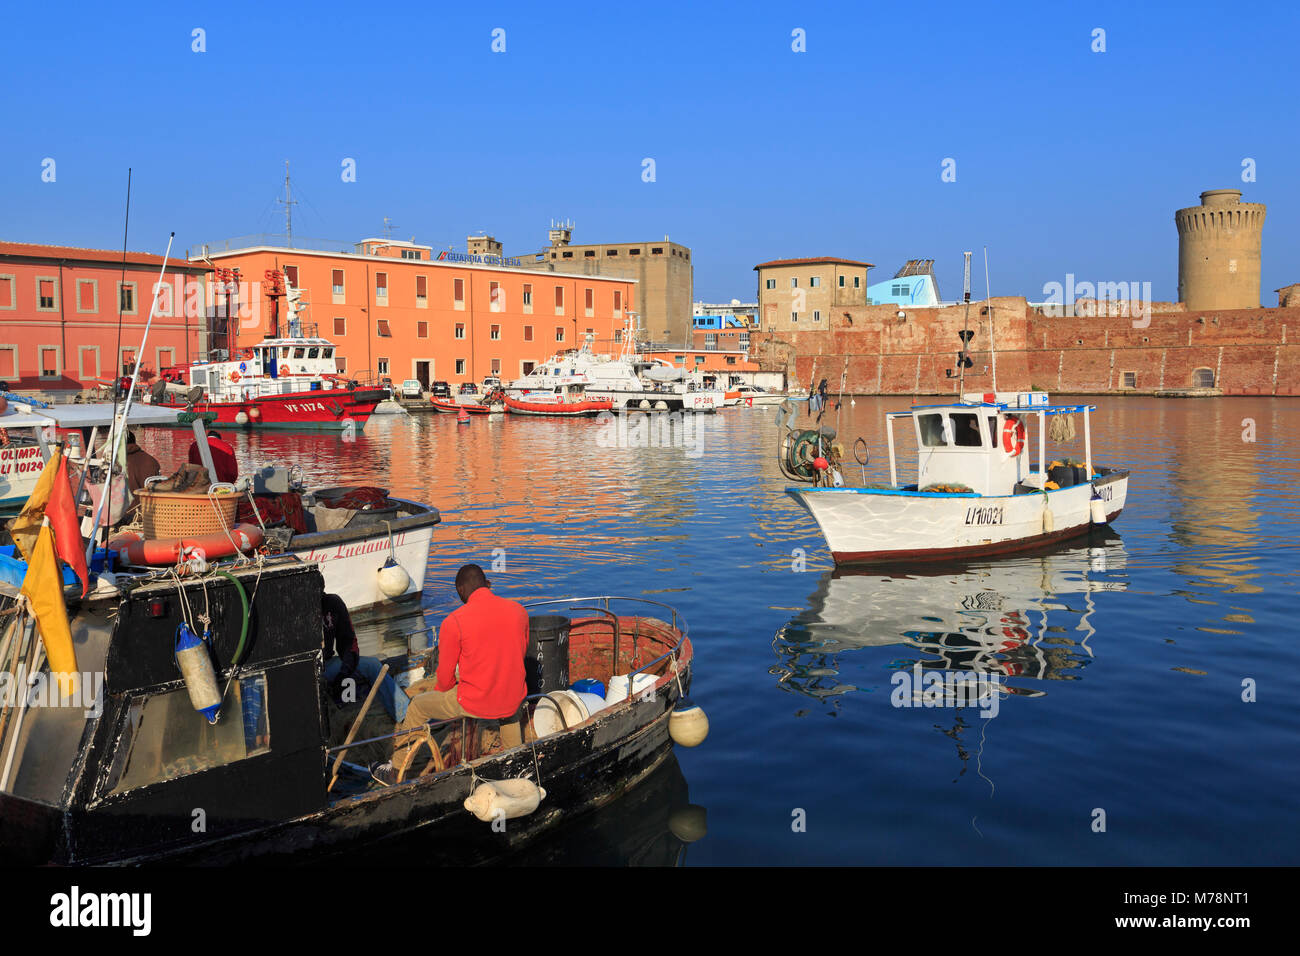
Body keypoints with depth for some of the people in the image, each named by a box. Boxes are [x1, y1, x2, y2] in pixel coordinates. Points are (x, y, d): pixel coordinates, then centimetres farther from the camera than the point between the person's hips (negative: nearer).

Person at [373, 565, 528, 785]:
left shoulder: (453, 622, -14)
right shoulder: (518, 610, -2)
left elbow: (445, 678, -5)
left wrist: (439, 691, 18)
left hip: (474, 704, -4)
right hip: (514, 702, 4)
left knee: (417, 706, 22)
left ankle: (395, 772, 35)